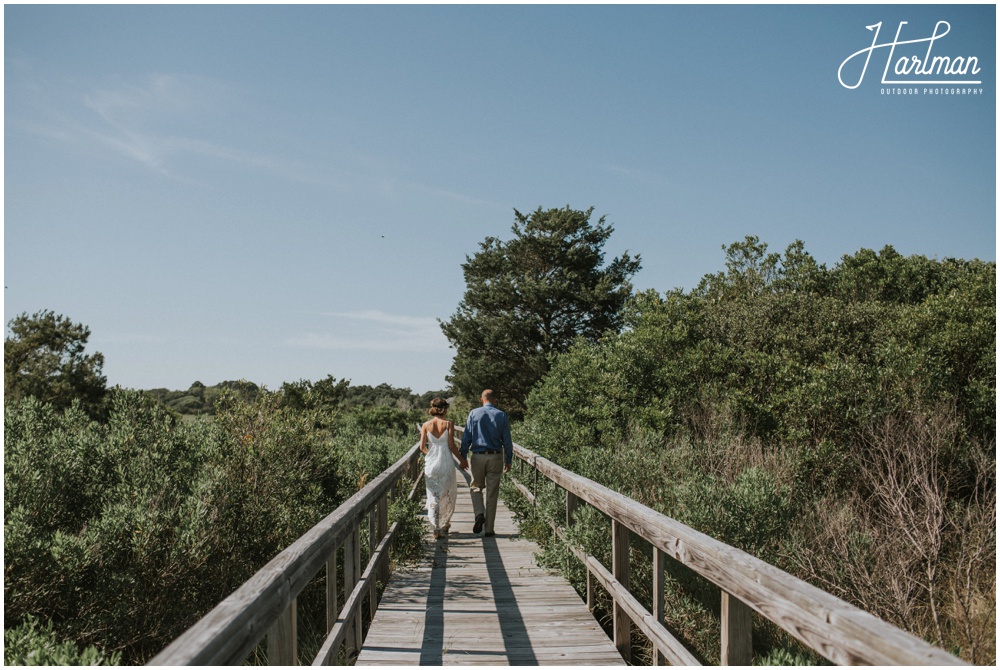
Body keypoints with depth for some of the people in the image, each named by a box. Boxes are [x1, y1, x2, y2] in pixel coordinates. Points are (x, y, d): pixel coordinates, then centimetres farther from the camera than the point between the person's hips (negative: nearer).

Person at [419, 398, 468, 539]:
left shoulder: (426, 425, -1)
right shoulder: (448, 424, -7)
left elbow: (422, 447, -1)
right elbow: (451, 445, -9)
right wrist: (462, 459, 3)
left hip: (431, 463, 1)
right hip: (446, 463, -1)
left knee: (433, 496, 7)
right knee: (448, 495, 16)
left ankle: (436, 527, -1)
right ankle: (445, 525, 24)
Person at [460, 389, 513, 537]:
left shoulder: (474, 413, -1)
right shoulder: (501, 415, 1)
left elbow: (466, 437, -1)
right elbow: (507, 440, 3)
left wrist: (462, 457, 6)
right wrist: (508, 460, 11)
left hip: (477, 457, 0)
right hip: (495, 457, 1)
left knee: (476, 488, 18)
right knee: (492, 493, 6)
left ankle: (479, 514, -7)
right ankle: (489, 529, 9)